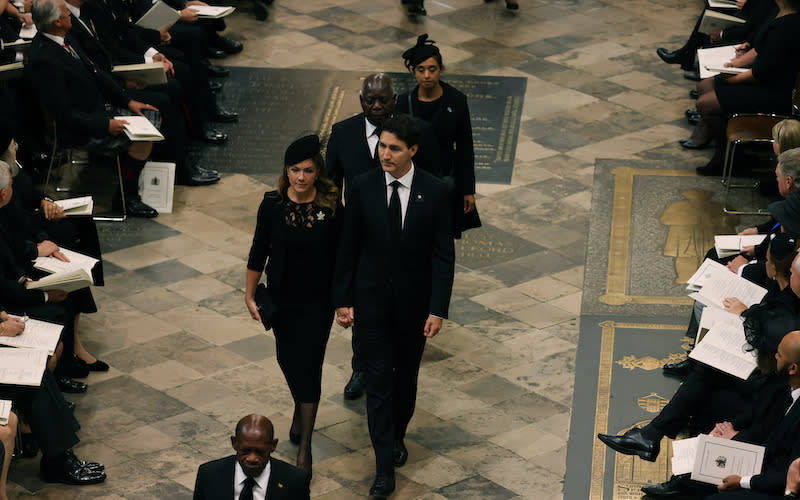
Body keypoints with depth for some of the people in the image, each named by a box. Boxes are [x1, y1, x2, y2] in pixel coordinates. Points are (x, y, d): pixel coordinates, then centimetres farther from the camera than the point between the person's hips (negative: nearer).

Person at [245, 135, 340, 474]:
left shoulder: (331, 207, -13)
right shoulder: (272, 205, -10)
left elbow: (340, 256, -3)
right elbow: (259, 252, 0)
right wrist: (250, 295, 3)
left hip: (317, 301, -2)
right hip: (281, 298, 2)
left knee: (309, 367, -3)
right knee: (287, 359, 17)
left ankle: (304, 445, 6)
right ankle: (300, 410, 48)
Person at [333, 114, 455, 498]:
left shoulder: (434, 192, -10)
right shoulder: (362, 188, -8)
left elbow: (443, 255, -7)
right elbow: (348, 249, -1)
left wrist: (438, 309, -12)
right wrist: (343, 300, -2)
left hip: (413, 302, 1)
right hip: (371, 301, 0)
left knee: (406, 375, 16)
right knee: (378, 379, -3)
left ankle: (396, 436, 41)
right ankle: (385, 468, -2)